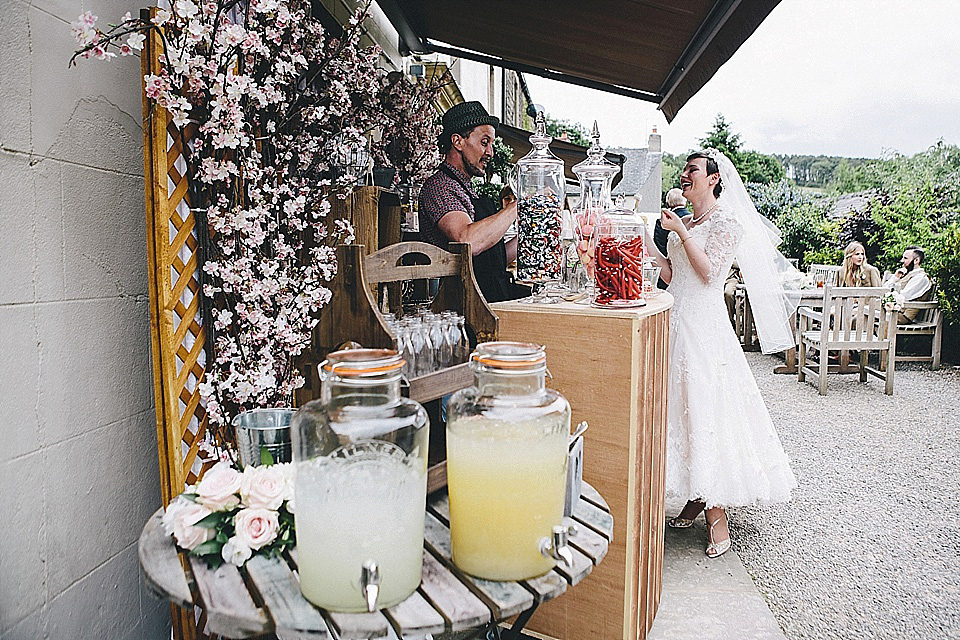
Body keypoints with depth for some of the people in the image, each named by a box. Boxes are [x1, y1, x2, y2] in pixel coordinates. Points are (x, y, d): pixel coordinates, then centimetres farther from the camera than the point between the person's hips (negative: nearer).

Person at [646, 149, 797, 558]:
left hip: (704, 325, -7)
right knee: (683, 403, 8)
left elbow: (709, 272, -14)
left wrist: (681, 232, -15)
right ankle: (697, 497, 20)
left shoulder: (728, 221, -4)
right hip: (677, 321, 7)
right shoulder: (682, 221, 17)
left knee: (707, 408, -7)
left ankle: (717, 513, 3)